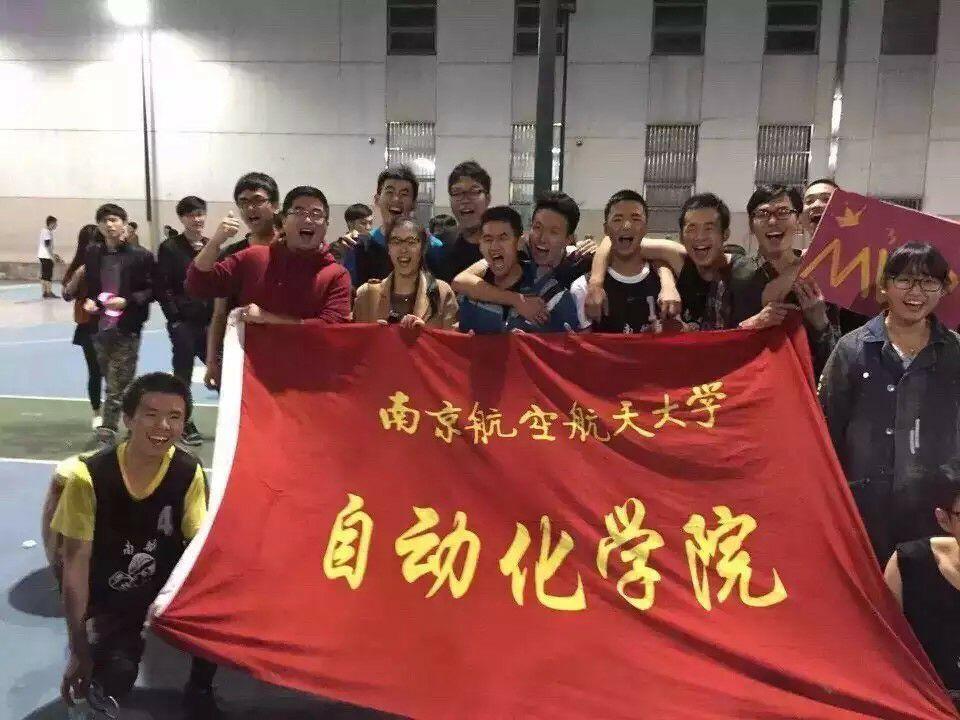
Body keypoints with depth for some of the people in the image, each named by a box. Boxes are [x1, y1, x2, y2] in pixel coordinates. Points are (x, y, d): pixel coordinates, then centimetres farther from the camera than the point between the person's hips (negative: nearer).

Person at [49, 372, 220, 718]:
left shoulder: (189, 472, -16)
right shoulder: (89, 476, -23)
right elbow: (75, 565, -19)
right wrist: (79, 651, -21)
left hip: (168, 586, 2)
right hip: (107, 601, -2)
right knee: (117, 678, -25)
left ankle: (200, 689, 4)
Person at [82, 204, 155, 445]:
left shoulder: (140, 256, -4)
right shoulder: (92, 253, 7)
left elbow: (151, 290, -2)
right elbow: (86, 285, 18)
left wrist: (127, 301, -16)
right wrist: (88, 300, -2)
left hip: (127, 328, -4)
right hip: (100, 326, 4)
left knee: (116, 382, -6)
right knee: (114, 380, 13)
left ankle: (108, 426, -2)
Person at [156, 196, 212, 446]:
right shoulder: (170, 248, -3)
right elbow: (162, 289, -5)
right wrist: (175, 317, -10)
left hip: (210, 321, 4)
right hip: (183, 323, -3)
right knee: (183, 373, 5)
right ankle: (185, 424, 17)